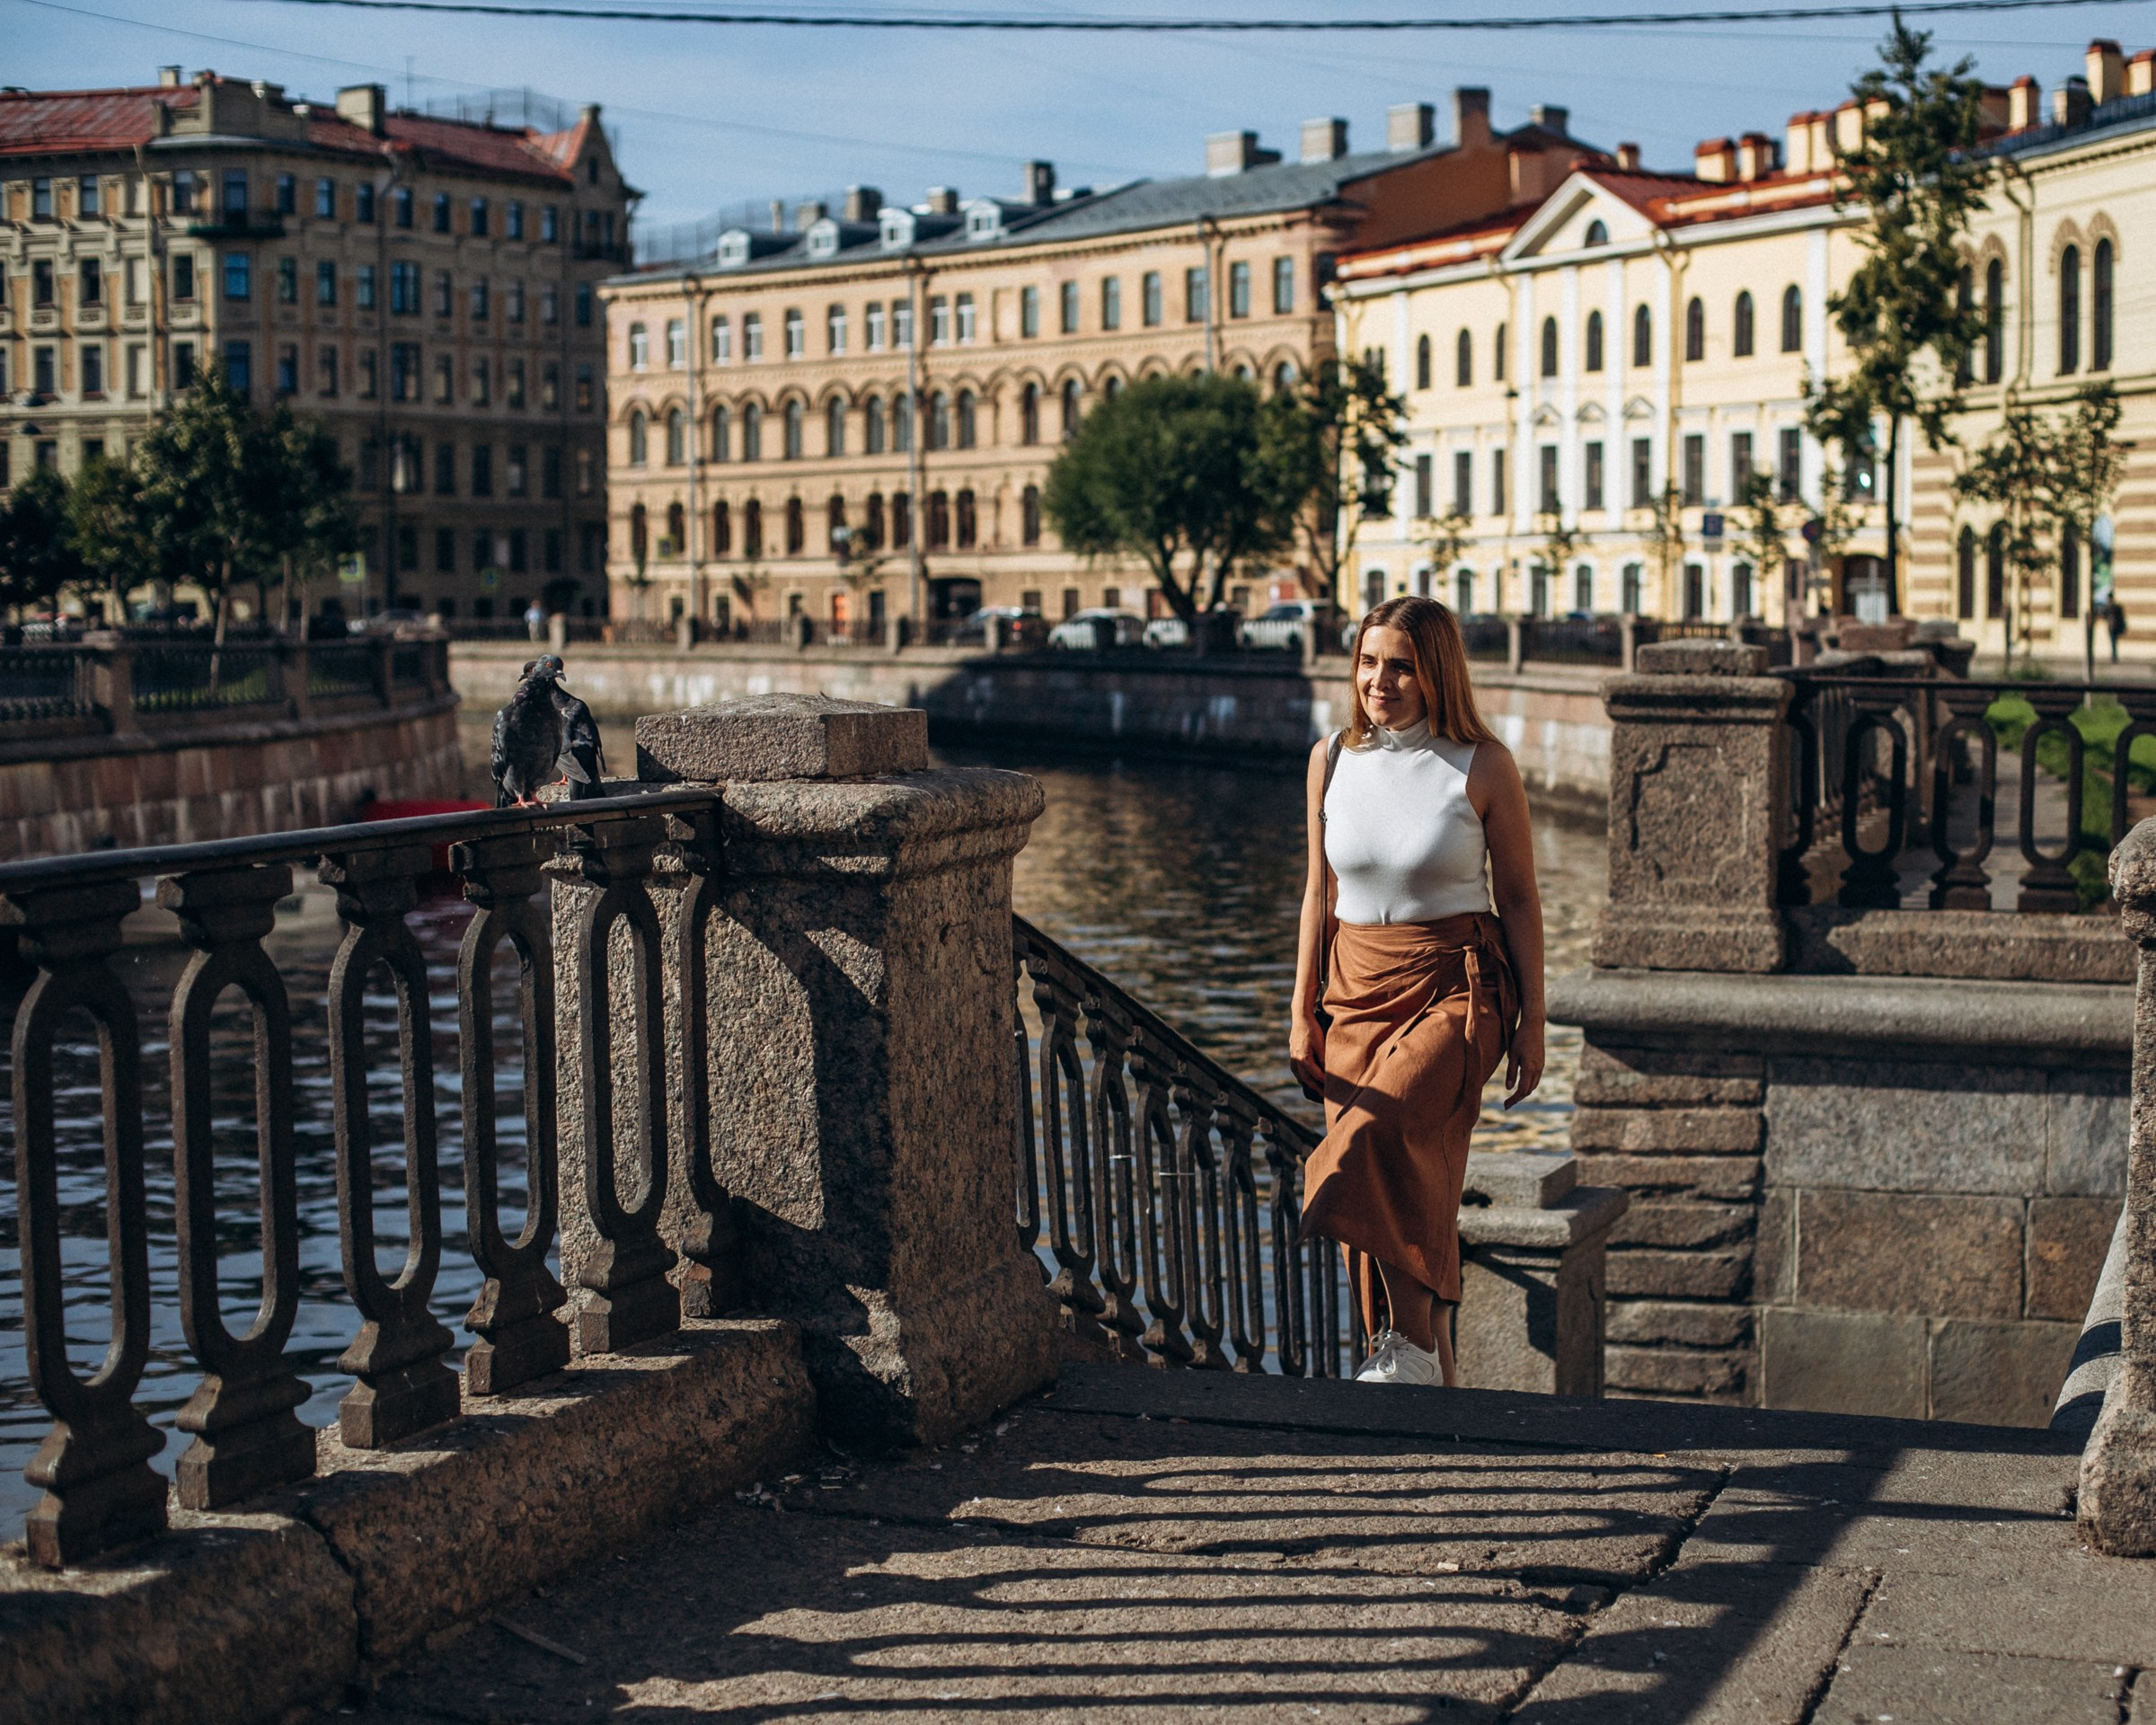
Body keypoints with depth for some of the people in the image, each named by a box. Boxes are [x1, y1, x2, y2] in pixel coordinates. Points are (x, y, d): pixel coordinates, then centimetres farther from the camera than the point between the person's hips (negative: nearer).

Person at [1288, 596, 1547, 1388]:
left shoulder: (1482, 767, -6)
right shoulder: (1332, 759, 4)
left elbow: (1519, 898, 0)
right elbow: (1320, 892, 12)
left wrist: (1532, 1023, 0)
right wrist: (1303, 1012, 9)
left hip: (1456, 989, -4)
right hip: (1357, 988, 5)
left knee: (1386, 1132, -27)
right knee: (1404, 1176, 4)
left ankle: (1411, 1347, -18)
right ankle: (1435, 1369, 17)